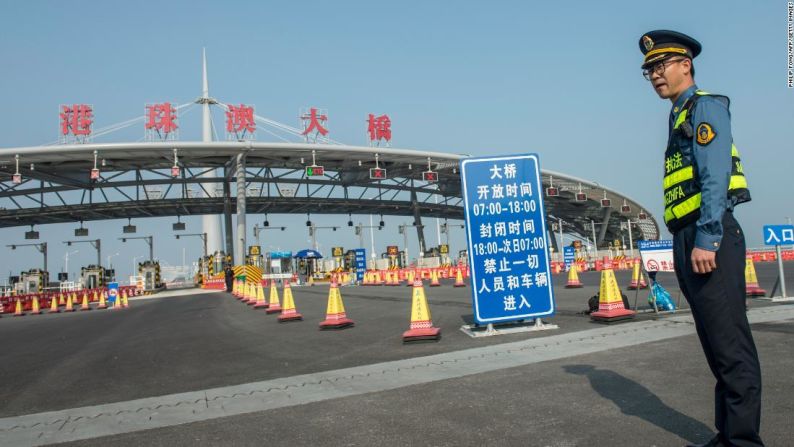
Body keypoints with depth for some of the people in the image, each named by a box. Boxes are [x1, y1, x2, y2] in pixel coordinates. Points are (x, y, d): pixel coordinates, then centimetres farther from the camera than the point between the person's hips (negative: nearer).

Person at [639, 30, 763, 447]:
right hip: (689, 242, 10)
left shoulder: (706, 107, -2)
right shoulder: (680, 118, 24)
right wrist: (686, 247, 18)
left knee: (730, 344, -7)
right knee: (716, 346, 13)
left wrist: (707, 240, -21)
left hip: (709, 239, -10)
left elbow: (715, 176, -14)